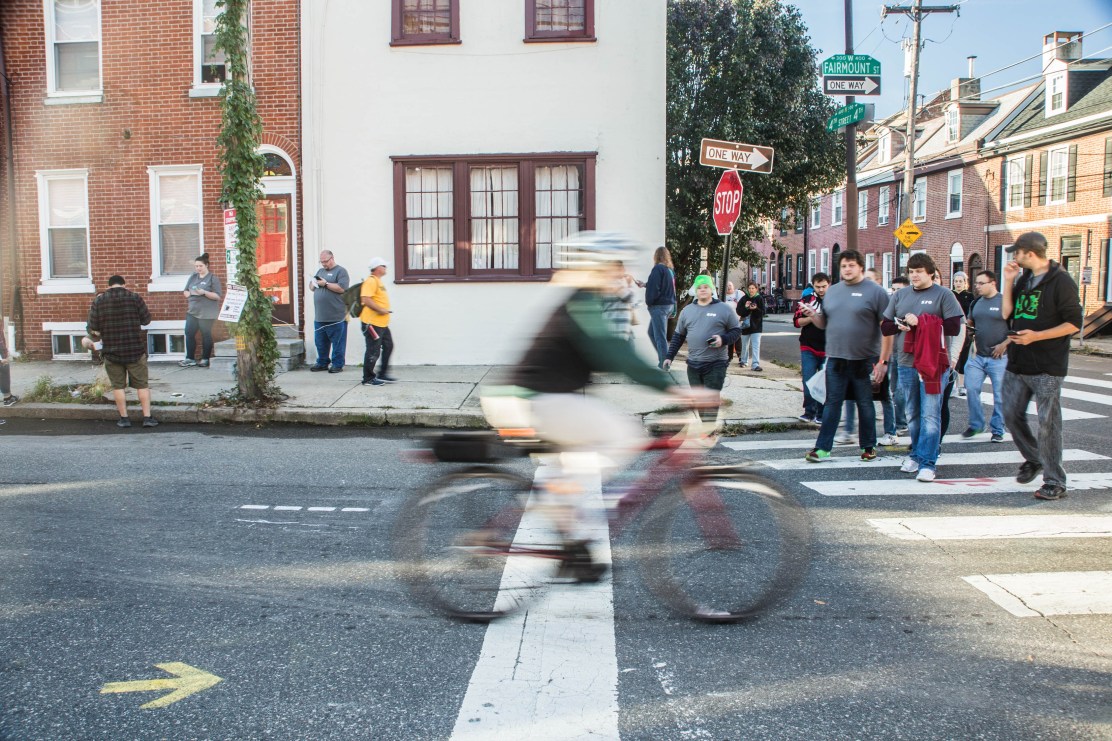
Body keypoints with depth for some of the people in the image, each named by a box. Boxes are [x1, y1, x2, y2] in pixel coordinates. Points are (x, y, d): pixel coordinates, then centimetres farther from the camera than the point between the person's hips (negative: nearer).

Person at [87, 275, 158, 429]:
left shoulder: (98, 301, -1)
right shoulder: (135, 298, -5)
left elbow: (92, 328, -2)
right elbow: (147, 319, 3)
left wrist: (94, 333, 20)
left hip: (111, 351, 1)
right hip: (135, 350, -1)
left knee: (118, 386, 11)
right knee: (142, 385, 6)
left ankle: (124, 418, 12)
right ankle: (147, 417, 4)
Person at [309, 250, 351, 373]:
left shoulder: (341, 271, -2)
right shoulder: (320, 271, 20)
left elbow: (342, 288, -15)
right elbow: (311, 287, 25)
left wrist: (326, 284, -13)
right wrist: (313, 284, 3)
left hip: (336, 316, -7)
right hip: (319, 316, 7)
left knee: (337, 342, 0)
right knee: (320, 342, 12)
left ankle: (337, 365, 7)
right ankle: (322, 363, 22)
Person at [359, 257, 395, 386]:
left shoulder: (378, 281, 18)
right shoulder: (371, 281, -15)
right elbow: (366, 299, -25)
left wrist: (385, 310, 15)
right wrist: (380, 310, -22)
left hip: (382, 323, 11)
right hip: (372, 322, -11)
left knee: (388, 346, 15)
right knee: (373, 351, -4)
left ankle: (383, 375, 23)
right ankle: (368, 379, 5)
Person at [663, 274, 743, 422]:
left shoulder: (724, 309, -1)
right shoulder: (687, 310, 11)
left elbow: (736, 330, 3)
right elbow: (678, 336, 16)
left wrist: (723, 339, -17)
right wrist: (669, 356, 9)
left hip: (716, 365, -4)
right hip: (693, 364, 4)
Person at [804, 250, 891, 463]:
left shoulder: (875, 292, -4)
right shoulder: (832, 291, 12)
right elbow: (824, 323, 17)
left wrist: (883, 361, -12)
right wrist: (813, 315, -5)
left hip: (864, 360, -3)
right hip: (835, 359, 4)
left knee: (865, 404, 9)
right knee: (832, 404, 3)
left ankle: (868, 447, 21)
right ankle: (823, 448, 5)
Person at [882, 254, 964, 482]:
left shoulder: (943, 294, -1)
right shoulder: (900, 295, 13)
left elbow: (954, 327, -9)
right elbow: (886, 326, 15)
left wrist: (920, 322, -13)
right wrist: (901, 325, -7)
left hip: (934, 363, -5)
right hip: (906, 363, 5)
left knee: (930, 414, -7)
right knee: (912, 414, 12)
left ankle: (927, 463, -6)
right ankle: (916, 454, 25)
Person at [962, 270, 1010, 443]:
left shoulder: (1004, 301, -8)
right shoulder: (976, 303, 11)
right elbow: (969, 323, 23)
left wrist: (1004, 344, -16)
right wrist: (966, 325, 1)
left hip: (998, 357, -5)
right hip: (977, 355, 5)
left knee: (1000, 395, 3)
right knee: (971, 389, 1)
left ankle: (997, 430, 13)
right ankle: (976, 424, 16)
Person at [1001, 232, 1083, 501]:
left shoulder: (1061, 281, -9)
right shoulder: (1022, 279, 14)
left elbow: (1074, 323, -12)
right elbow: (1007, 313, 7)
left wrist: (1036, 336, -21)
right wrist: (1008, 281, 0)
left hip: (1047, 367, -7)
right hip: (1017, 363, 7)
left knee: (1048, 423, -4)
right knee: (1012, 415, 11)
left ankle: (1054, 482, 4)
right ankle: (1033, 459, 33)